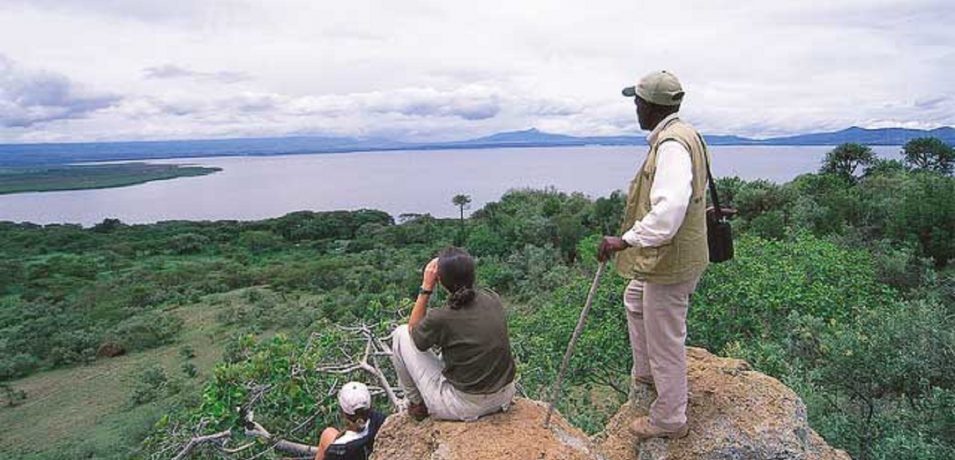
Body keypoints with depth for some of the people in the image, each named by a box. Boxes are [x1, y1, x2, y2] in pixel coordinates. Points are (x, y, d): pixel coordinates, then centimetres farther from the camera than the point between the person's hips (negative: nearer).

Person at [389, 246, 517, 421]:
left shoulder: (441, 318, -23)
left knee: (401, 334, 6)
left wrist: (426, 288, -4)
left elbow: (413, 330, 1)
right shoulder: (492, 299, -7)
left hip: (464, 406, -5)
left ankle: (417, 403, 20)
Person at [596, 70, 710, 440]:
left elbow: (669, 209, -35)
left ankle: (669, 420, 22)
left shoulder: (672, 144, -23)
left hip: (670, 261, -11)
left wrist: (625, 241, -35)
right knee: (635, 300, 31)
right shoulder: (681, 135, 10)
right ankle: (645, 374, 46)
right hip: (666, 255, 11)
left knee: (665, 340, 3)